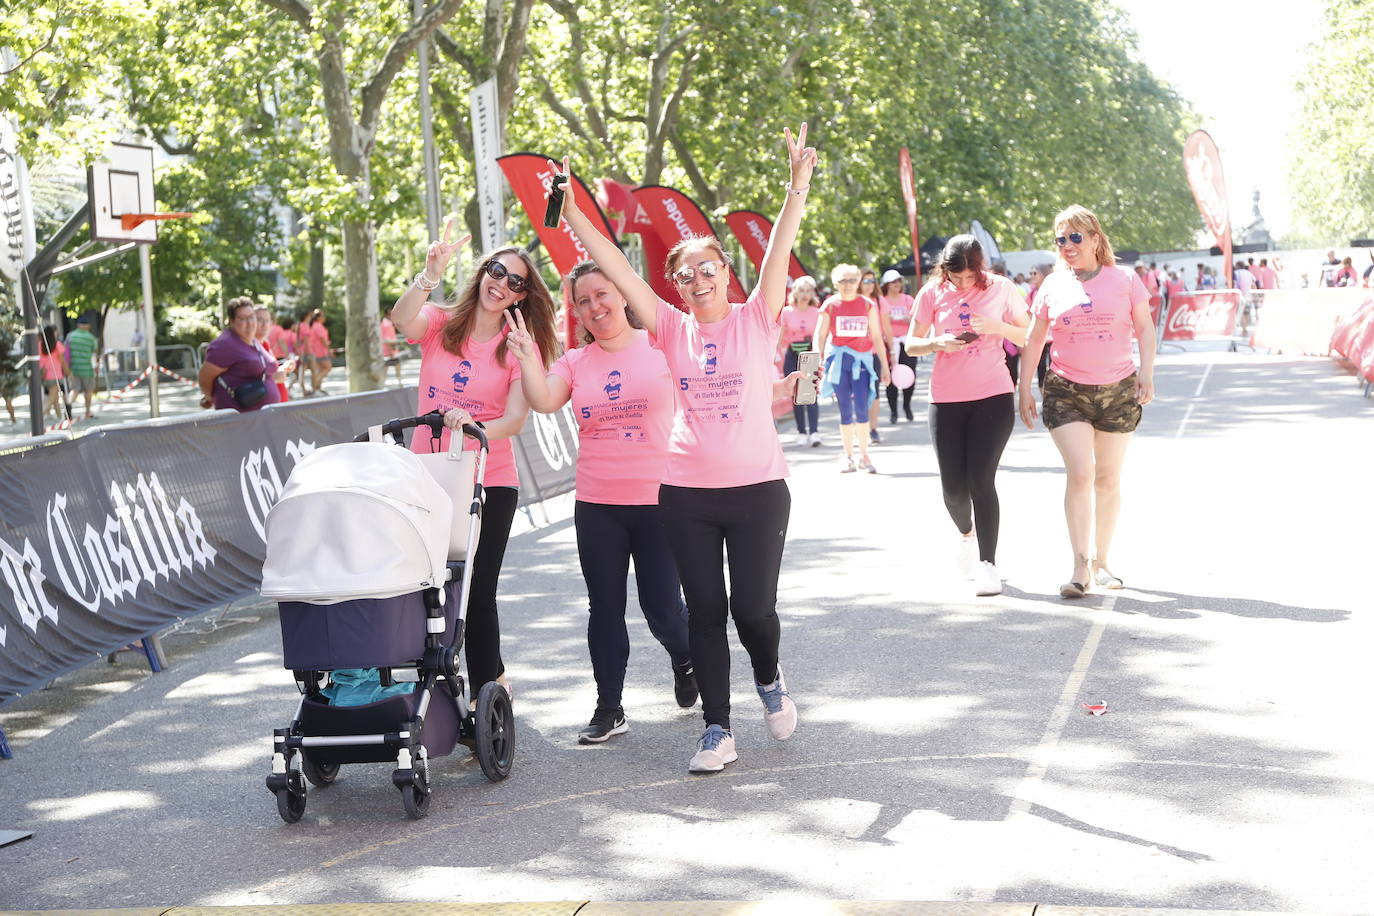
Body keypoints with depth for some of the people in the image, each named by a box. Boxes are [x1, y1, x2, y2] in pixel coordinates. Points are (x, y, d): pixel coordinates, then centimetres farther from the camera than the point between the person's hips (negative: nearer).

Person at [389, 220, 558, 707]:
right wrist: (429, 277, -37)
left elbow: (516, 419, -12)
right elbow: (402, 320, -20)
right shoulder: (440, 323, 4)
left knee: (477, 592, -6)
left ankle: (487, 688, 13)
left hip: (489, 482, -2)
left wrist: (476, 429, -32)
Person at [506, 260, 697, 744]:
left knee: (662, 607, 1)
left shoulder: (659, 345, -1)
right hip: (597, 505, 3)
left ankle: (685, 661, 35)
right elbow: (543, 400, -10)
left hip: (657, 500, -3)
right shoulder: (575, 362, 7)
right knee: (604, 608, 8)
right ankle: (609, 708, 19)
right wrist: (527, 353, -19)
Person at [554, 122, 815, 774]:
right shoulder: (673, 330, 5)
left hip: (757, 488, -2)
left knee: (753, 607, -2)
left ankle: (769, 677, 32)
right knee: (704, 610, 3)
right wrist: (570, 212, -6)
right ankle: (717, 730, 12)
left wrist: (798, 184, -21)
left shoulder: (756, 321, 1)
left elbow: (780, 251, -11)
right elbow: (615, 267, 0)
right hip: (686, 493, 2)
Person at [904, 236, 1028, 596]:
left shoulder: (1000, 288, 0)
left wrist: (997, 327, -14)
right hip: (946, 399, 2)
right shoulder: (932, 293, 1)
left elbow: (1030, 337, 5)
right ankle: (966, 533, 35)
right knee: (953, 488, 1)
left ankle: (987, 563, -3)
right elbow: (911, 344, 7)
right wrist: (938, 343, -14)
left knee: (981, 480, -11)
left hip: (993, 395, -2)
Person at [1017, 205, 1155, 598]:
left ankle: (1101, 562, 20)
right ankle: (1080, 568, -13)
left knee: (1108, 479, 8)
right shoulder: (1053, 286, 4)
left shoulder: (1124, 280, 2)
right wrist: (1024, 387, 7)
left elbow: (1145, 328, 4)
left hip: (1118, 389, 1)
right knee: (1080, 474, -14)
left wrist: (1146, 372, -9)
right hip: (1066, 390, -1)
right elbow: (1034, 339, 11)